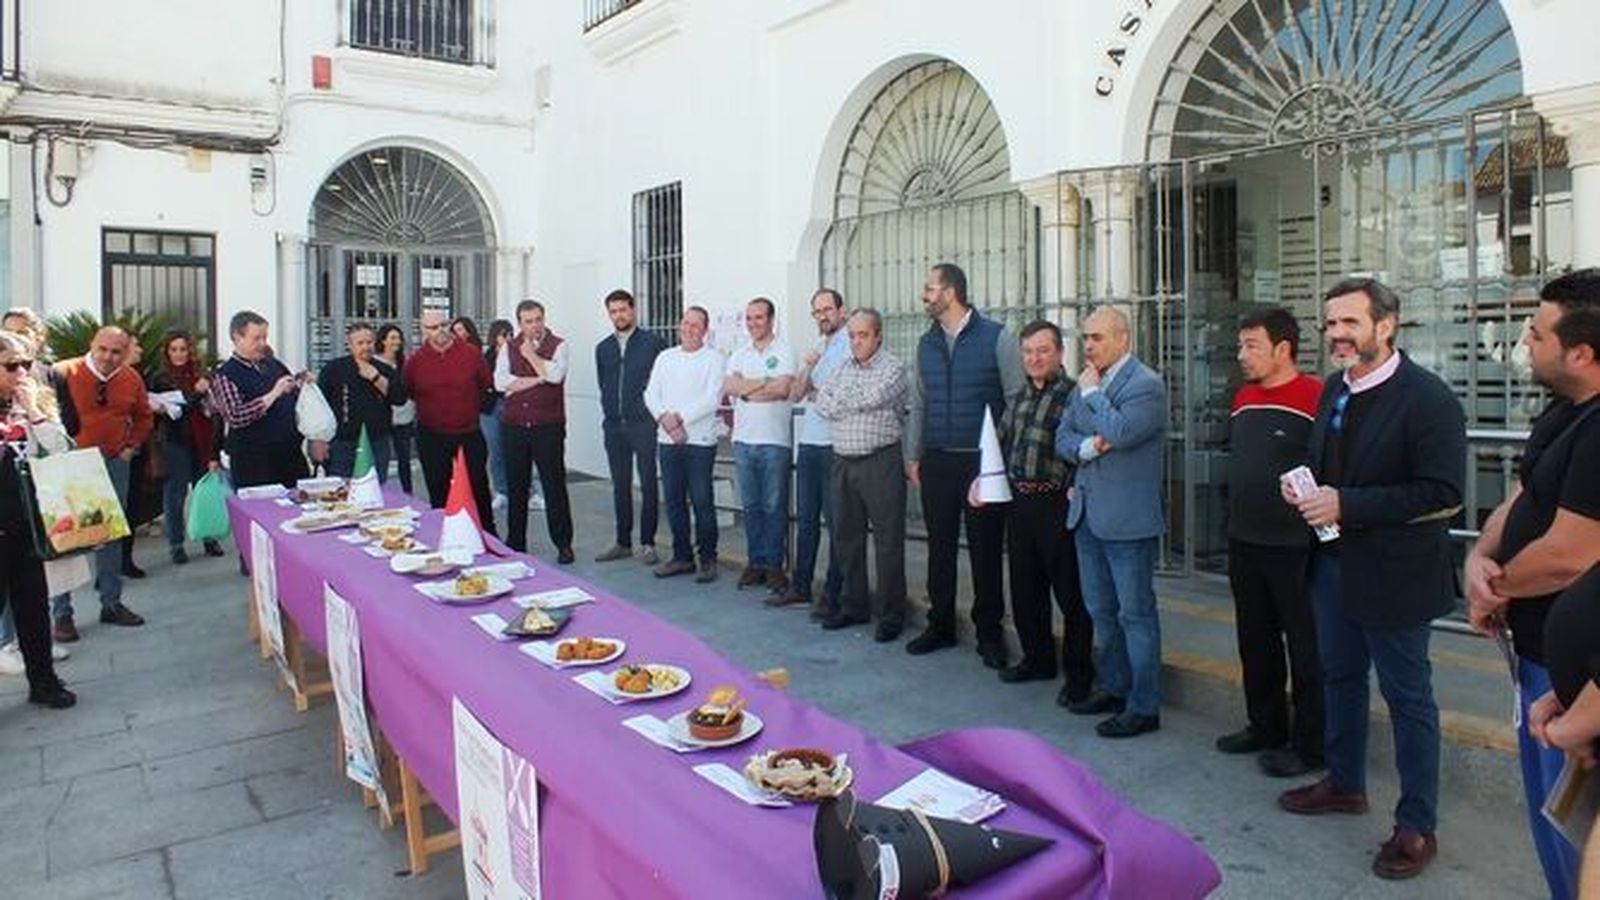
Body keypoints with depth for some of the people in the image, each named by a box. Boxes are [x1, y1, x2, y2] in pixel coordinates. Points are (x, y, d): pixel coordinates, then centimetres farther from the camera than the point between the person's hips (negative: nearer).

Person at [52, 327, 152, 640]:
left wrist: (131, 446, 7)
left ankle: (111, 604, 24)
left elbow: (143, 417, 18)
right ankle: (62, 614, 8)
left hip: (114, 464, 4)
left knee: (112, 535, 12)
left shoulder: (131, 380, 3)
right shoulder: (64, 373, -10)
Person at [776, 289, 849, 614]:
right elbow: (795, 395, 12)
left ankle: (832, 593, 6)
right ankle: (800, 585, 23)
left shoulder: (851, 346, -7)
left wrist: (818, 395, -1)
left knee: (835, 520, -1)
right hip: (808, 442, 8)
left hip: (835, 445, -8)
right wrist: (808, 367, -5)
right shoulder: (815, 348, 18)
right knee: (806, 518, 13)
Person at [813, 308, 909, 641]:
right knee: (846, 537, 12)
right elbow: (822, 405, 4)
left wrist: (837, 399, -1)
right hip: (843, 461, 6)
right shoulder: (841, 368, 14)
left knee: (888, 540, -1)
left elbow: (872, 397, -17)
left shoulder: (893, 368, -4)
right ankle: (853, 607, 25)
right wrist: (856, 403, -6)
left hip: (881, 461, -6)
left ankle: (891, 614, 8)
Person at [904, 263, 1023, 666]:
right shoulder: (927, 343, 11)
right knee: (939, 547, 10)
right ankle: (940, 625, 23)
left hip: (983, 462, -4)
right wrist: (913, 456, 11)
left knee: (985, 549, 4)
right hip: (937, 462, 4)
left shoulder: (996, 338, -4)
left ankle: (989, 632, 16)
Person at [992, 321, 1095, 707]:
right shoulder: (1019, 397, 13)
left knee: (1070, 591, 3)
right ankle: (1038, 659, 31)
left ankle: (1078, 672, 15)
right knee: (1024, 587, 15)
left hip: (1056, 504, -7)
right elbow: (1001, 444, 21)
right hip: (1018, 502, 7)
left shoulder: (1074, 395, -9)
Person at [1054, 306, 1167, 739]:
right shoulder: (1087, 384, 12)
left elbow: (1120, 432, -26)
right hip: (1087, 513, 8)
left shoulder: (1146, 384, -12)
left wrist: (1092, 392, -14)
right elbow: (1063, 436, 11)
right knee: (1101, 611, 18)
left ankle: (1143, 706, 11)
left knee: (1136, 613, 1)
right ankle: (1112, 687, 33)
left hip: (1127, 519, -8)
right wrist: (1086, 447, -10)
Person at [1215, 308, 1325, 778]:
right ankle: (1265, 727, 34)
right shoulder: (1243, 399, 10)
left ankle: (1309, 744, 19)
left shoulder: (1315, 398, -15)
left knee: (1305, 648, 6)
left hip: (1294, 548, -8)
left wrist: (1317, 522, -15)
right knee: (1255, 642, 18)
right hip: (1244, 544, 8)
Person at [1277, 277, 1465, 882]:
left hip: (1393, 573, -8)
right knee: (1341, 677, 21)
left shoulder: (1428, 398, -18)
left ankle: (1417, 826, 20)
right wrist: (1306, 488, -3)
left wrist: (1346, 505, -26)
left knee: (1408, 696, 6)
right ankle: (1344, 783, 40)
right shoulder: (1335, 389, 7)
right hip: (1335, 561, 8)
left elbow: (1442, 492, -23)